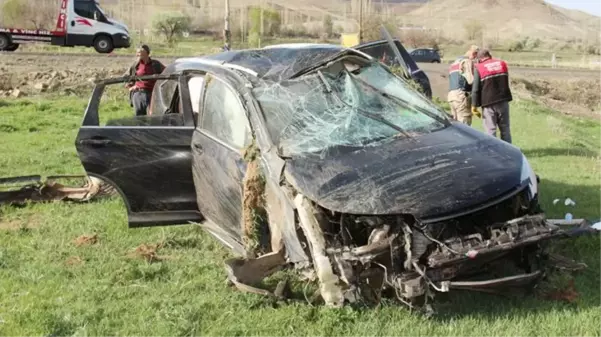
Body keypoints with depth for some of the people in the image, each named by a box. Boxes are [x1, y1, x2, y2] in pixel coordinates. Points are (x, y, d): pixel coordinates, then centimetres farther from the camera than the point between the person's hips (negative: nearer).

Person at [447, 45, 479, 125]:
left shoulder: (454, 62, 26)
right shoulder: (468, 61, -4)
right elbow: (471, 80, -14)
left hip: (451, 95, 9)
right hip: (461, 95, -9)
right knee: (464, 126, -10)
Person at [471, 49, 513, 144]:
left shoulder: (479, 69, -7)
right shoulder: (502, 64, 8)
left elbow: (476, 89, -8)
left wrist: (474, 105, -3)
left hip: (488, 103, -4)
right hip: (503, 101, 4)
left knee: (491, 130, 1)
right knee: (505, 128, 12)